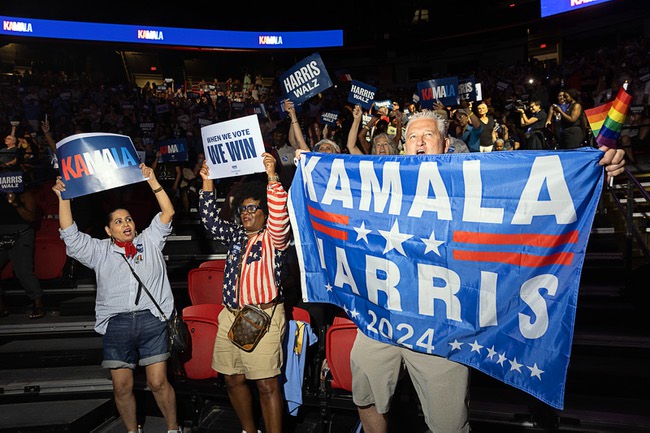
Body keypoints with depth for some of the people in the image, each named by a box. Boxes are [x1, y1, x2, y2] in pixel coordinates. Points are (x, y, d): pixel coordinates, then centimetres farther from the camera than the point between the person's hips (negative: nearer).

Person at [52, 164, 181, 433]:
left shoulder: (150, 241, 13)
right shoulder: (100, 251, 14)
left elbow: (167, 214, 6)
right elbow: (70, 234, 6)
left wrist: (152, 181, 0)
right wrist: (63, 198, 1)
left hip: (151, 319, -1)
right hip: (116, 323, 1)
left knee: (158, 382, 0)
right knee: (122, 387, 6)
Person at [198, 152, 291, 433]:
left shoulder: (274, 237, 0)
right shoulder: (235, 234, 17)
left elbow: (280, 215, -18)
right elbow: (211, 220, 12)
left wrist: (272, 177, -28)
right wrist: (208, 183, 5)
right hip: (230, 315, 6)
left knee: (267, 384, -6)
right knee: (233, 380, 13)